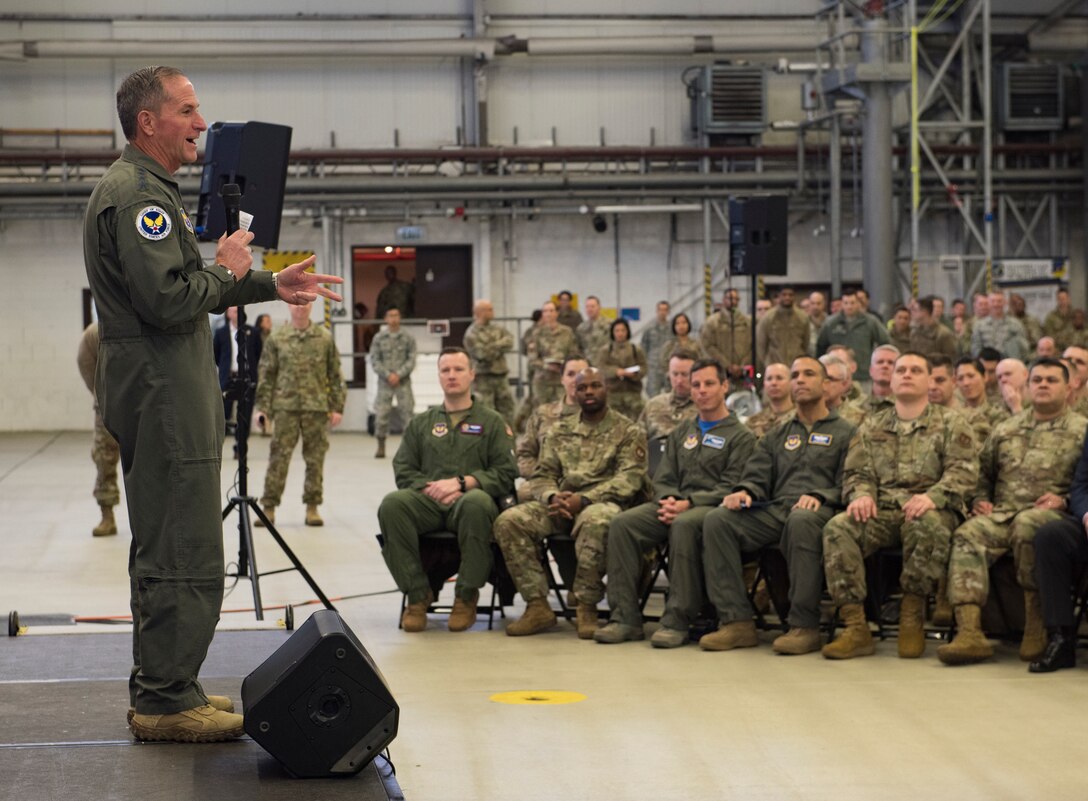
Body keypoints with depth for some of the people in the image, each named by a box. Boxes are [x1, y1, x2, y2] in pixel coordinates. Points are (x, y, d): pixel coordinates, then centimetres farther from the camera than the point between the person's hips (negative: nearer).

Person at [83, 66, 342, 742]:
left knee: (165, 549, 16)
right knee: (184, 553, -9)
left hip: (163, 391, 11)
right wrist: (227, 270, -8)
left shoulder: (149, 190, 20)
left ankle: (163, 687, 24)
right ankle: (166, 700, -4)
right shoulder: (136, 194, -16)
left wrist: (269, 287, 17)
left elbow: (188, 291, 24)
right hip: (160, 389, -11)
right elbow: (169, 301, -25)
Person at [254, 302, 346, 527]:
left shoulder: (325, 338, 7)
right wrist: (263, 407, 0)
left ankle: (312, 507, 13)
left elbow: (335, 375, 9)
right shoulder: (277, 338, 5)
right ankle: (269, 506, 1)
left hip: (317, 407, 1)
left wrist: (337, 407, 5)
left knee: (315, 458, 4)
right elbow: (266, 375, 7)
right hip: (285, 407, -1)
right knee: (279, 456, -4)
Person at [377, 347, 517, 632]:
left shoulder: (491, 422, 17)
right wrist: (429, 488, -7)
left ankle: (467, 596, -25)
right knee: (392, 505, -33)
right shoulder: (421, 423, 26)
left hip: (468, 498, -2)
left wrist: (462, 483, -10)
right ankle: (417, 593, -21)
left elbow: (506, 472, 5)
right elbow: (403, 470, 15)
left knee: (476, 503, -41)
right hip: (427, 501, 2)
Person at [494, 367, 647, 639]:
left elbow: (629, 479, -8)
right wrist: (552, 497, -11)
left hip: (601, 503, -5)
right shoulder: (560, 432, 20)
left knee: (596, 521, -42)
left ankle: (587, 608, -29)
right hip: (561, 504, 5)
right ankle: (537, 606, -18)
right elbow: (541, 475, 15)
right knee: (509, 521, -21)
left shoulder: (628, 432, 5)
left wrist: (583, 500, -20)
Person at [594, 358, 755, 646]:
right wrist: (667, 501, -4)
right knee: (622, 523, -22)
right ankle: (625, 616, -23)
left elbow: (731, 487, -6)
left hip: (712, 507, -6)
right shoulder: (681, 433, 26)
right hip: (675, 505, 6)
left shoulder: (741, 436, 6)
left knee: (684, 524, -40)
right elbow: (663, 479, 20)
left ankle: (677, 620, -37)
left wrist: (688, 503, -17)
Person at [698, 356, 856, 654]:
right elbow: (757, 476, 19)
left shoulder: (845, 432, 15)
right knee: (717, 520, -22)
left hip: (820, 511, -5)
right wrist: (744, 492, -5)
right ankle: (736, 621, -26)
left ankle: (804, 626, -35)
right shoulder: (777, 436, 30)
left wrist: (820, 496, -18)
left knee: (801, 521, -42)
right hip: (775, 508, 5)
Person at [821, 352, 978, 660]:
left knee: (928, 525, -41)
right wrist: (861, 494, -8)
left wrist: (933, 496, -22)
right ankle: (855, 627, -30)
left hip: (929, 510, -3)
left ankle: (912, 619, -24)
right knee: (838, 528, -28)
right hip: (881, 511, 3)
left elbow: (964, 471, -2)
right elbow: (856, 471, 17)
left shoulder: (951, 424, 12)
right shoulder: (872, 426, 24)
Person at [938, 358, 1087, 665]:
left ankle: (1036, 622, -27)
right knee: (968, 535, -29)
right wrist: (980, 500, 8)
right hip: (1002, 512, 4)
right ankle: (970, 631, -42)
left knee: (1026, 524, -40)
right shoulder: (1006, 430, 25)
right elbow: (983, 473, 28)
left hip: (1050, 514, -4)